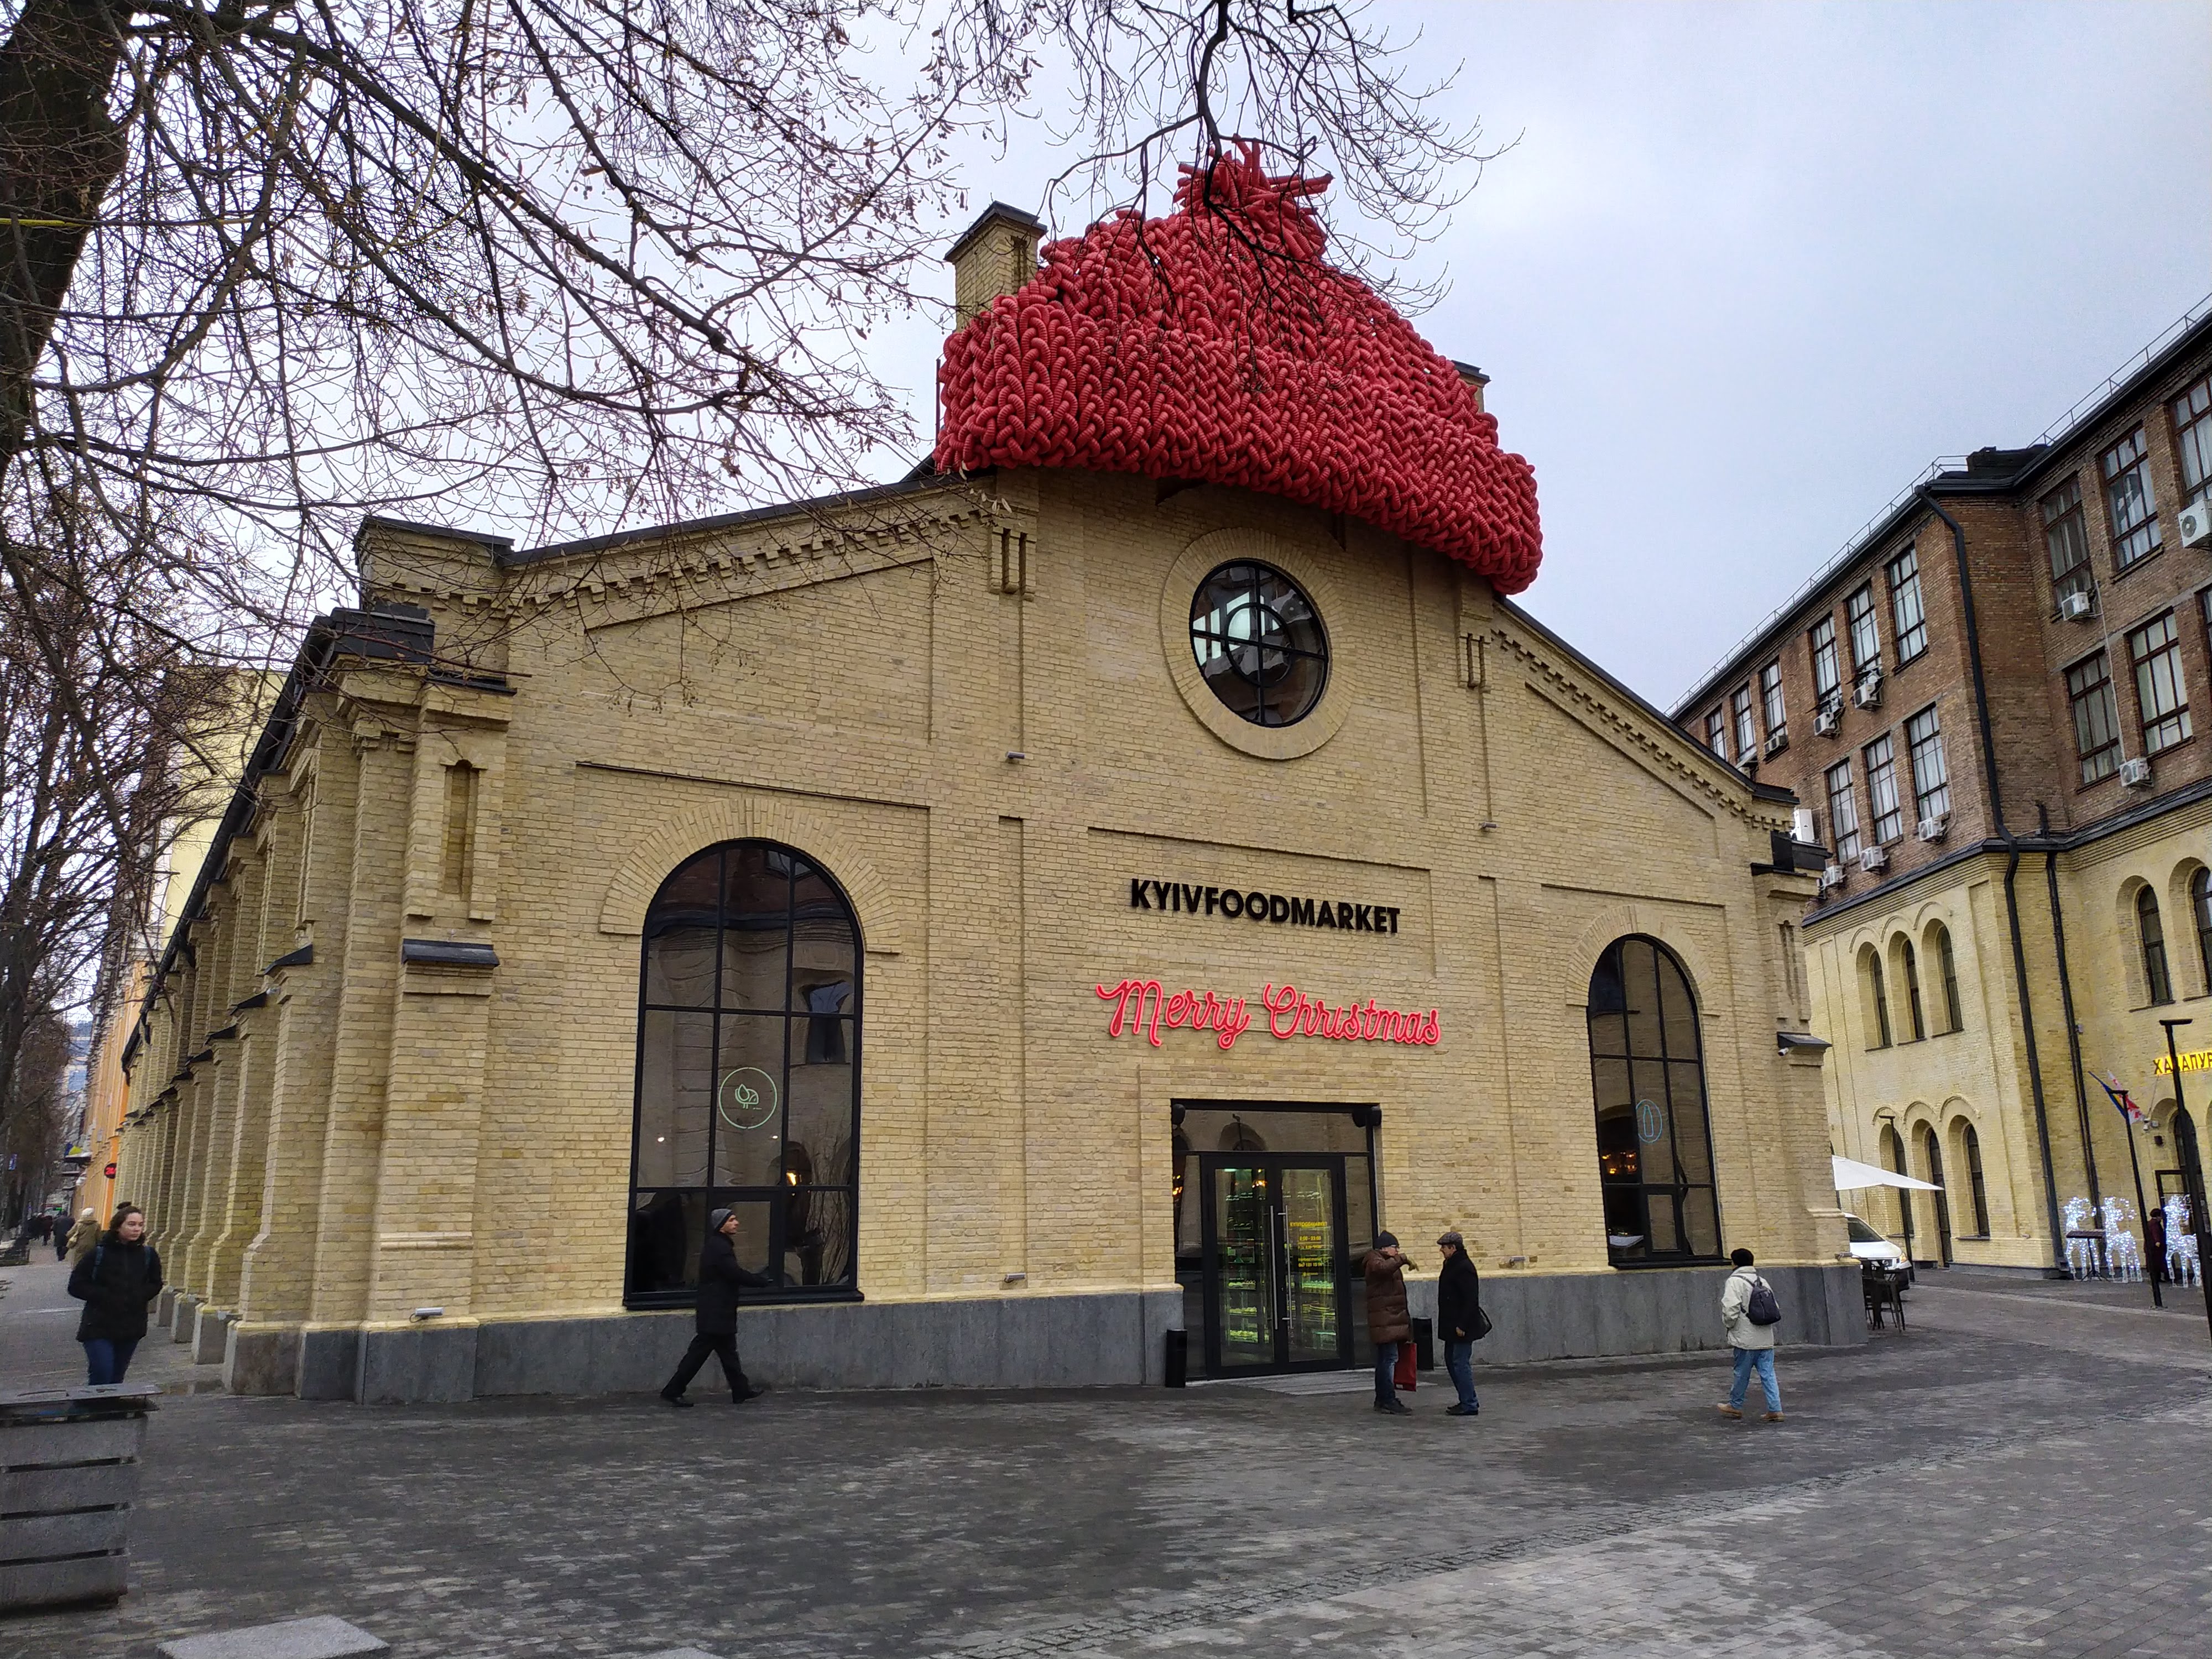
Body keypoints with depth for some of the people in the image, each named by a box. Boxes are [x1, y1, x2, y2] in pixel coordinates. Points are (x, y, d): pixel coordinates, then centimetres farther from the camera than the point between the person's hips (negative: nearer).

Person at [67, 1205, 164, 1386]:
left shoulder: (148, 1254, 1)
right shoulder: (99, 1253, -7)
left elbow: (155, 1285, 14)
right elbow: (76, 1286, -3)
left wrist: (139, 1297, -4)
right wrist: (104, 1296, -13)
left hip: (131, 1328, 3)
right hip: (99, 1327, -3)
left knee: (116, 1379, 10)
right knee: (101, 1377, -12)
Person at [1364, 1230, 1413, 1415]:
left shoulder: (1388, 1262, 25)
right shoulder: (1375, 1260, -7)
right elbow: (1383, 1268, -33)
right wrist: (1401, 1259, -26)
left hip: (1392, 1318, 11)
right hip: (1385, 1320, -11)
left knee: (1384, 1359, 13)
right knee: (1389, 1358, -14)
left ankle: (1381, 1399, 17)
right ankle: (1389, 1400, -15)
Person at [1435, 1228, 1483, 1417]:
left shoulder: (1464, 1268, -18)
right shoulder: (1451, 1265, 14)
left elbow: (1471, 1300, -22)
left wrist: (1462, 1325, -23)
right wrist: (1455, 1324, 18)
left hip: (1462, 1327, -11)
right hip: (1452, 1326, 11)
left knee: (1461, 1363, -7)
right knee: (1451, 1361, 15)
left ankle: (1470, 1405, 0)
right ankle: (1467, 1400, 23)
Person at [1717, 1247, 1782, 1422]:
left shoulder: (1735, 1281, -10)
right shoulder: (1762, 1281, 11)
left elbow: (1730, 1308, -19)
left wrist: (1728, 1325, -2)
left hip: (1746, 1339, -6)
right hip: (1766, 1339, 6)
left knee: (1742, 1374, 8)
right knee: (1768, 1374, 6)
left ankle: (1735, 1406, 22)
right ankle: (1775, 1409, 1)